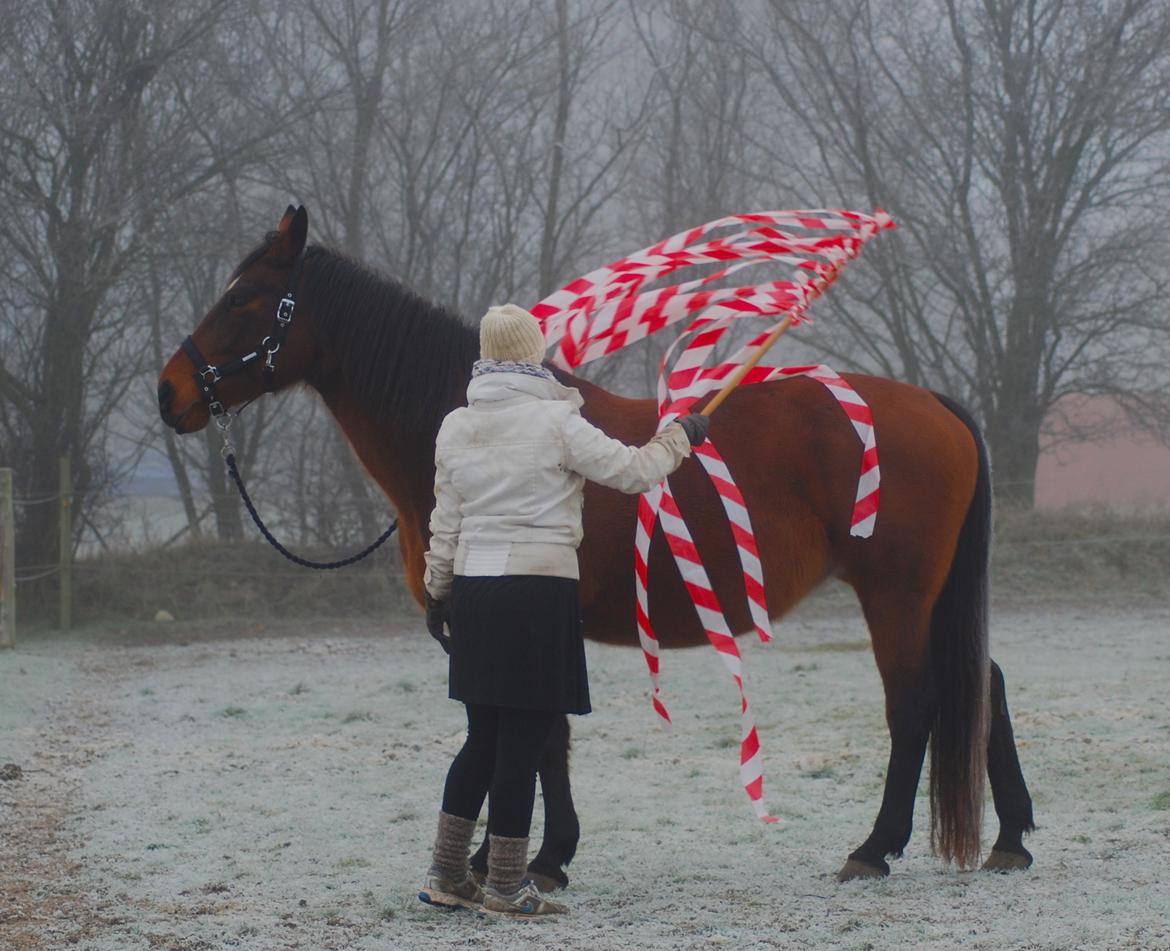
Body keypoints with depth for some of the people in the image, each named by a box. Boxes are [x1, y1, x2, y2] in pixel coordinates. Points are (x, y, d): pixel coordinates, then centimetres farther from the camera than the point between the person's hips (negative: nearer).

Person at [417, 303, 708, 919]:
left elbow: (445, 522, 12)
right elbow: (633, 472, -5)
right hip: (538, 594, -6)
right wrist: (681, 437, 11)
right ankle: (504, 889, 4)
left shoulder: (455, 428, 7)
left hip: (472, 590, 6)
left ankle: (445, 876, 18)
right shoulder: (555, 422, -10)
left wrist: (437, 591, 21)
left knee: (484, 738, 16)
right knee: (521, 744, 0)